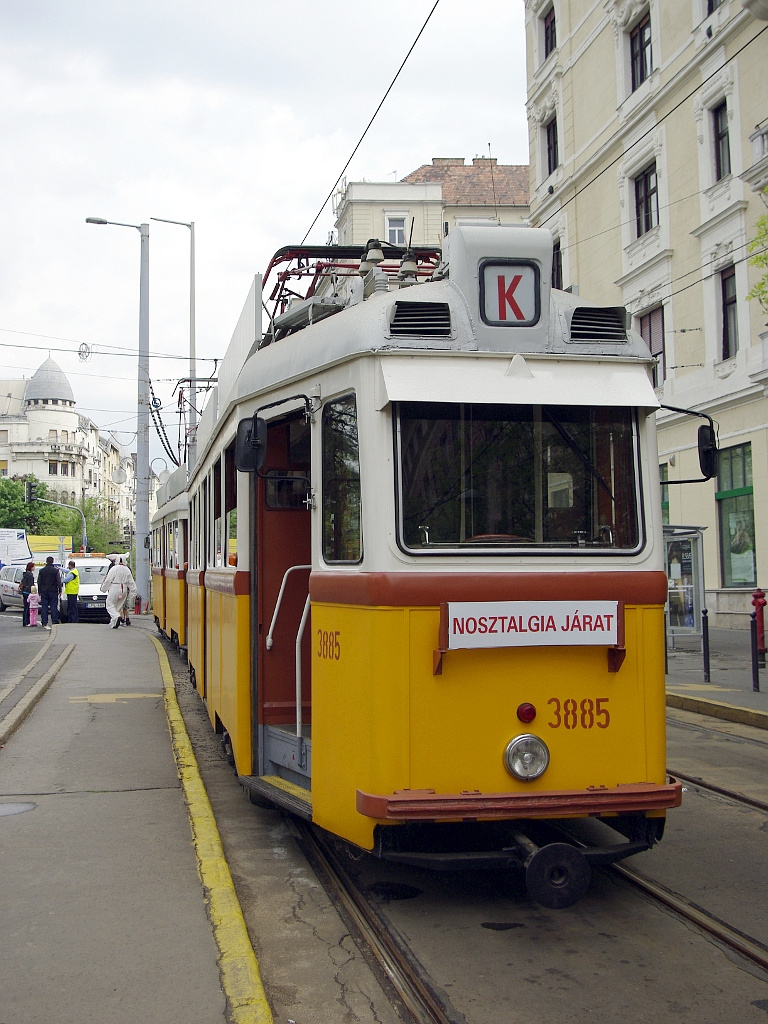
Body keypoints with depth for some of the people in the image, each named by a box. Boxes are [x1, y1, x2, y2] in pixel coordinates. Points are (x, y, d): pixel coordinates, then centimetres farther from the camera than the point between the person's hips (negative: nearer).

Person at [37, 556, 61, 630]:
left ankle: (45, 623, 0)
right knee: (53, 607, 0)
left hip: (44, 591, 2)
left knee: (44, 607, 3)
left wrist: (39, 591, 16)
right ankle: (55, 622, -4)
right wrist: (60, 590, 5)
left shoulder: (41, 571, 5)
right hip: (53, 591, -2)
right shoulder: (56, 570, -4)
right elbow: (59, 581, -3)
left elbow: (39, 582, 9)